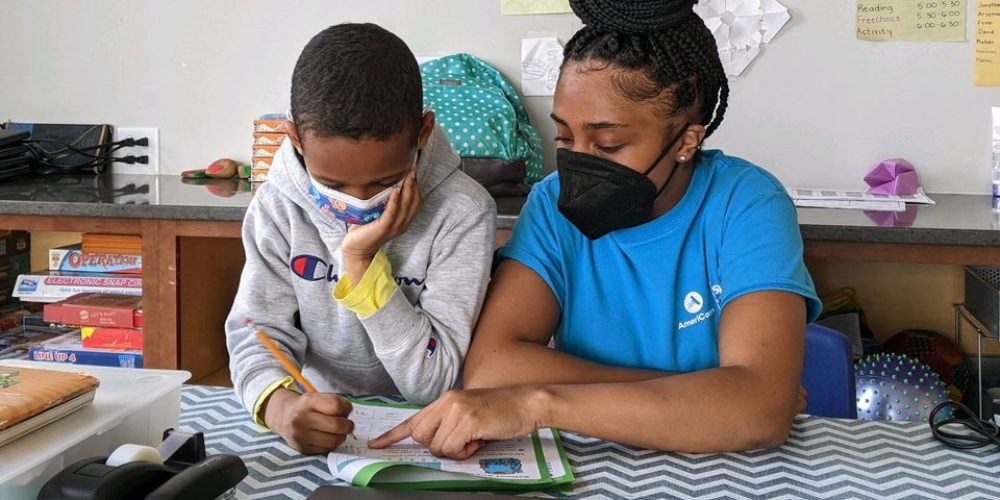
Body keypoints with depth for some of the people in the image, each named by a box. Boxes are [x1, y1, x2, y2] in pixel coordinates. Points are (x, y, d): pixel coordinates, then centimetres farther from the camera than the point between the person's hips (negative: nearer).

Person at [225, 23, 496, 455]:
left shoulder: (463, 213, -14)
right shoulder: (279, 206, -6)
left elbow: (433, 384, -15)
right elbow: (258, 332, -8)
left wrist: (361, 262, -24)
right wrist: (279, 404, -29)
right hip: (314, 427, 1)